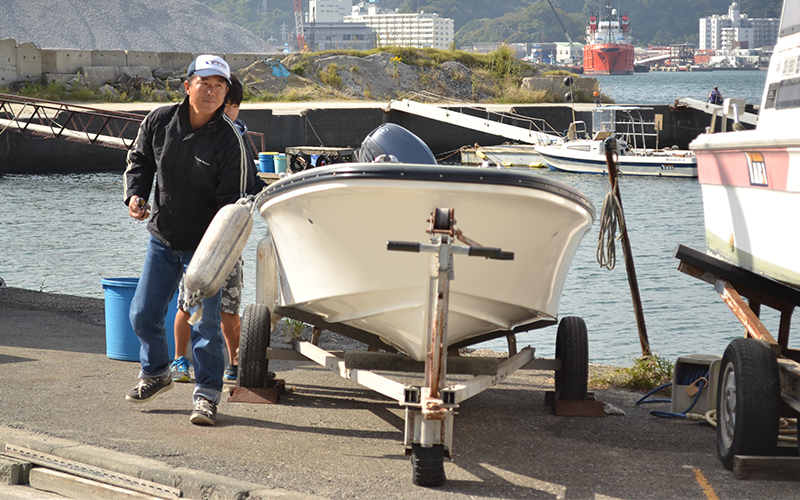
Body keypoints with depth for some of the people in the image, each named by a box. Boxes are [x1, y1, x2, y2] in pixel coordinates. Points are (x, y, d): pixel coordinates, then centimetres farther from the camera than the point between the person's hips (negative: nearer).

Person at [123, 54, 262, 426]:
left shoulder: (229, 141, -14)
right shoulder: (159, 121, -4)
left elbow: (232, 199, -12)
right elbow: (140, 160, 12)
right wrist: (135, 194, -8)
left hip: (204, 245, -4)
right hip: (162, 237, 4)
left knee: (205, 321, -6)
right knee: (143, 314, 9)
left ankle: (206, 395, 8)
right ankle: (155, 374, 35)